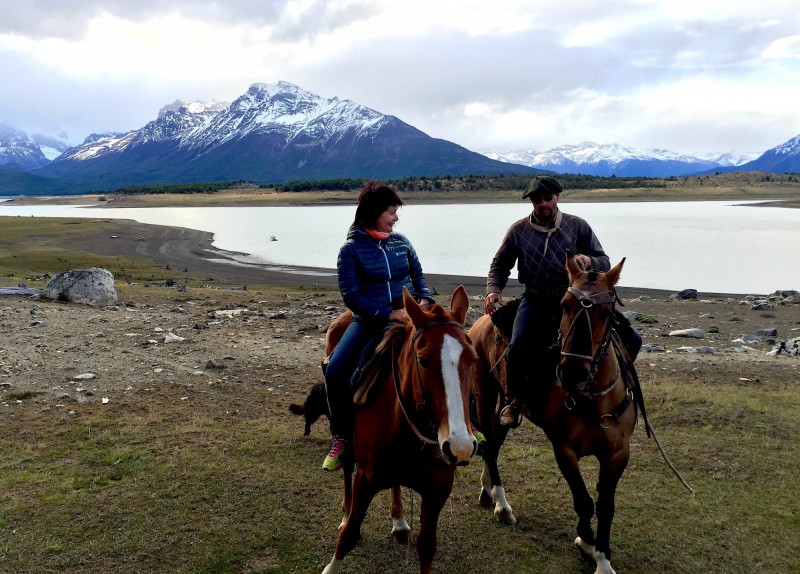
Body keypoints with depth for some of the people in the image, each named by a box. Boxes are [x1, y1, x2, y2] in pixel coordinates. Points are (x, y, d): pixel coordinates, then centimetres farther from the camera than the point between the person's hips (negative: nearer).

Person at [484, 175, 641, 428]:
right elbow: (500, 265, 15)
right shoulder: (518, 230, 5)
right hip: (536, 300, -1)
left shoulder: (578, 226, 5)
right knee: (519, 344, -29)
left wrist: (589, 261, -20)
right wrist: (493, 290, -5)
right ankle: (513, 400, -5)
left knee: (630, 339, -11)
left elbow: (604, 263, 4)